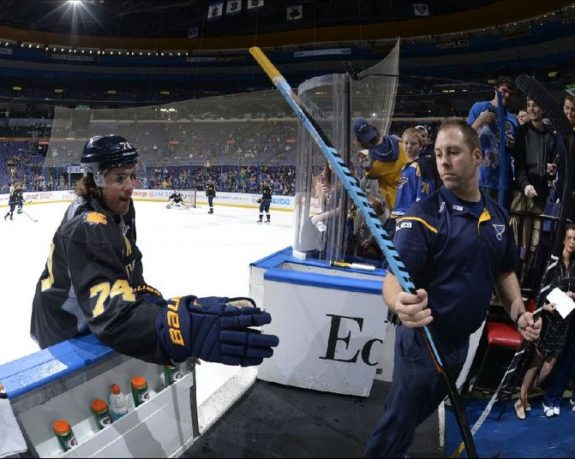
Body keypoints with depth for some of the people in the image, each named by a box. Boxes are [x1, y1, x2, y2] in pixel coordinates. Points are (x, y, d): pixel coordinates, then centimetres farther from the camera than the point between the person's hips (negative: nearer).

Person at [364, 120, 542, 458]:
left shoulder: (499, 215, 1)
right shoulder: (424, 214, -20)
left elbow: (505, 272, 14)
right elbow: (395, 277, -28)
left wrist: (519, 313, 0)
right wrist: (400, 302, -49)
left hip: (461, 341, 7)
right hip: (423, 340, -6)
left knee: (423, 411, 26)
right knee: (400, 420, 8)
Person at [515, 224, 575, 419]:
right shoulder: (552, 260, -7)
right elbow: (542, 288, -10)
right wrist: (544, 305, -25)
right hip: (548, 314, -5)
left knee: (552, 359, 6)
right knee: (538, 358, -2)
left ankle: (525, 393, 20)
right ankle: (522, 397, 11)